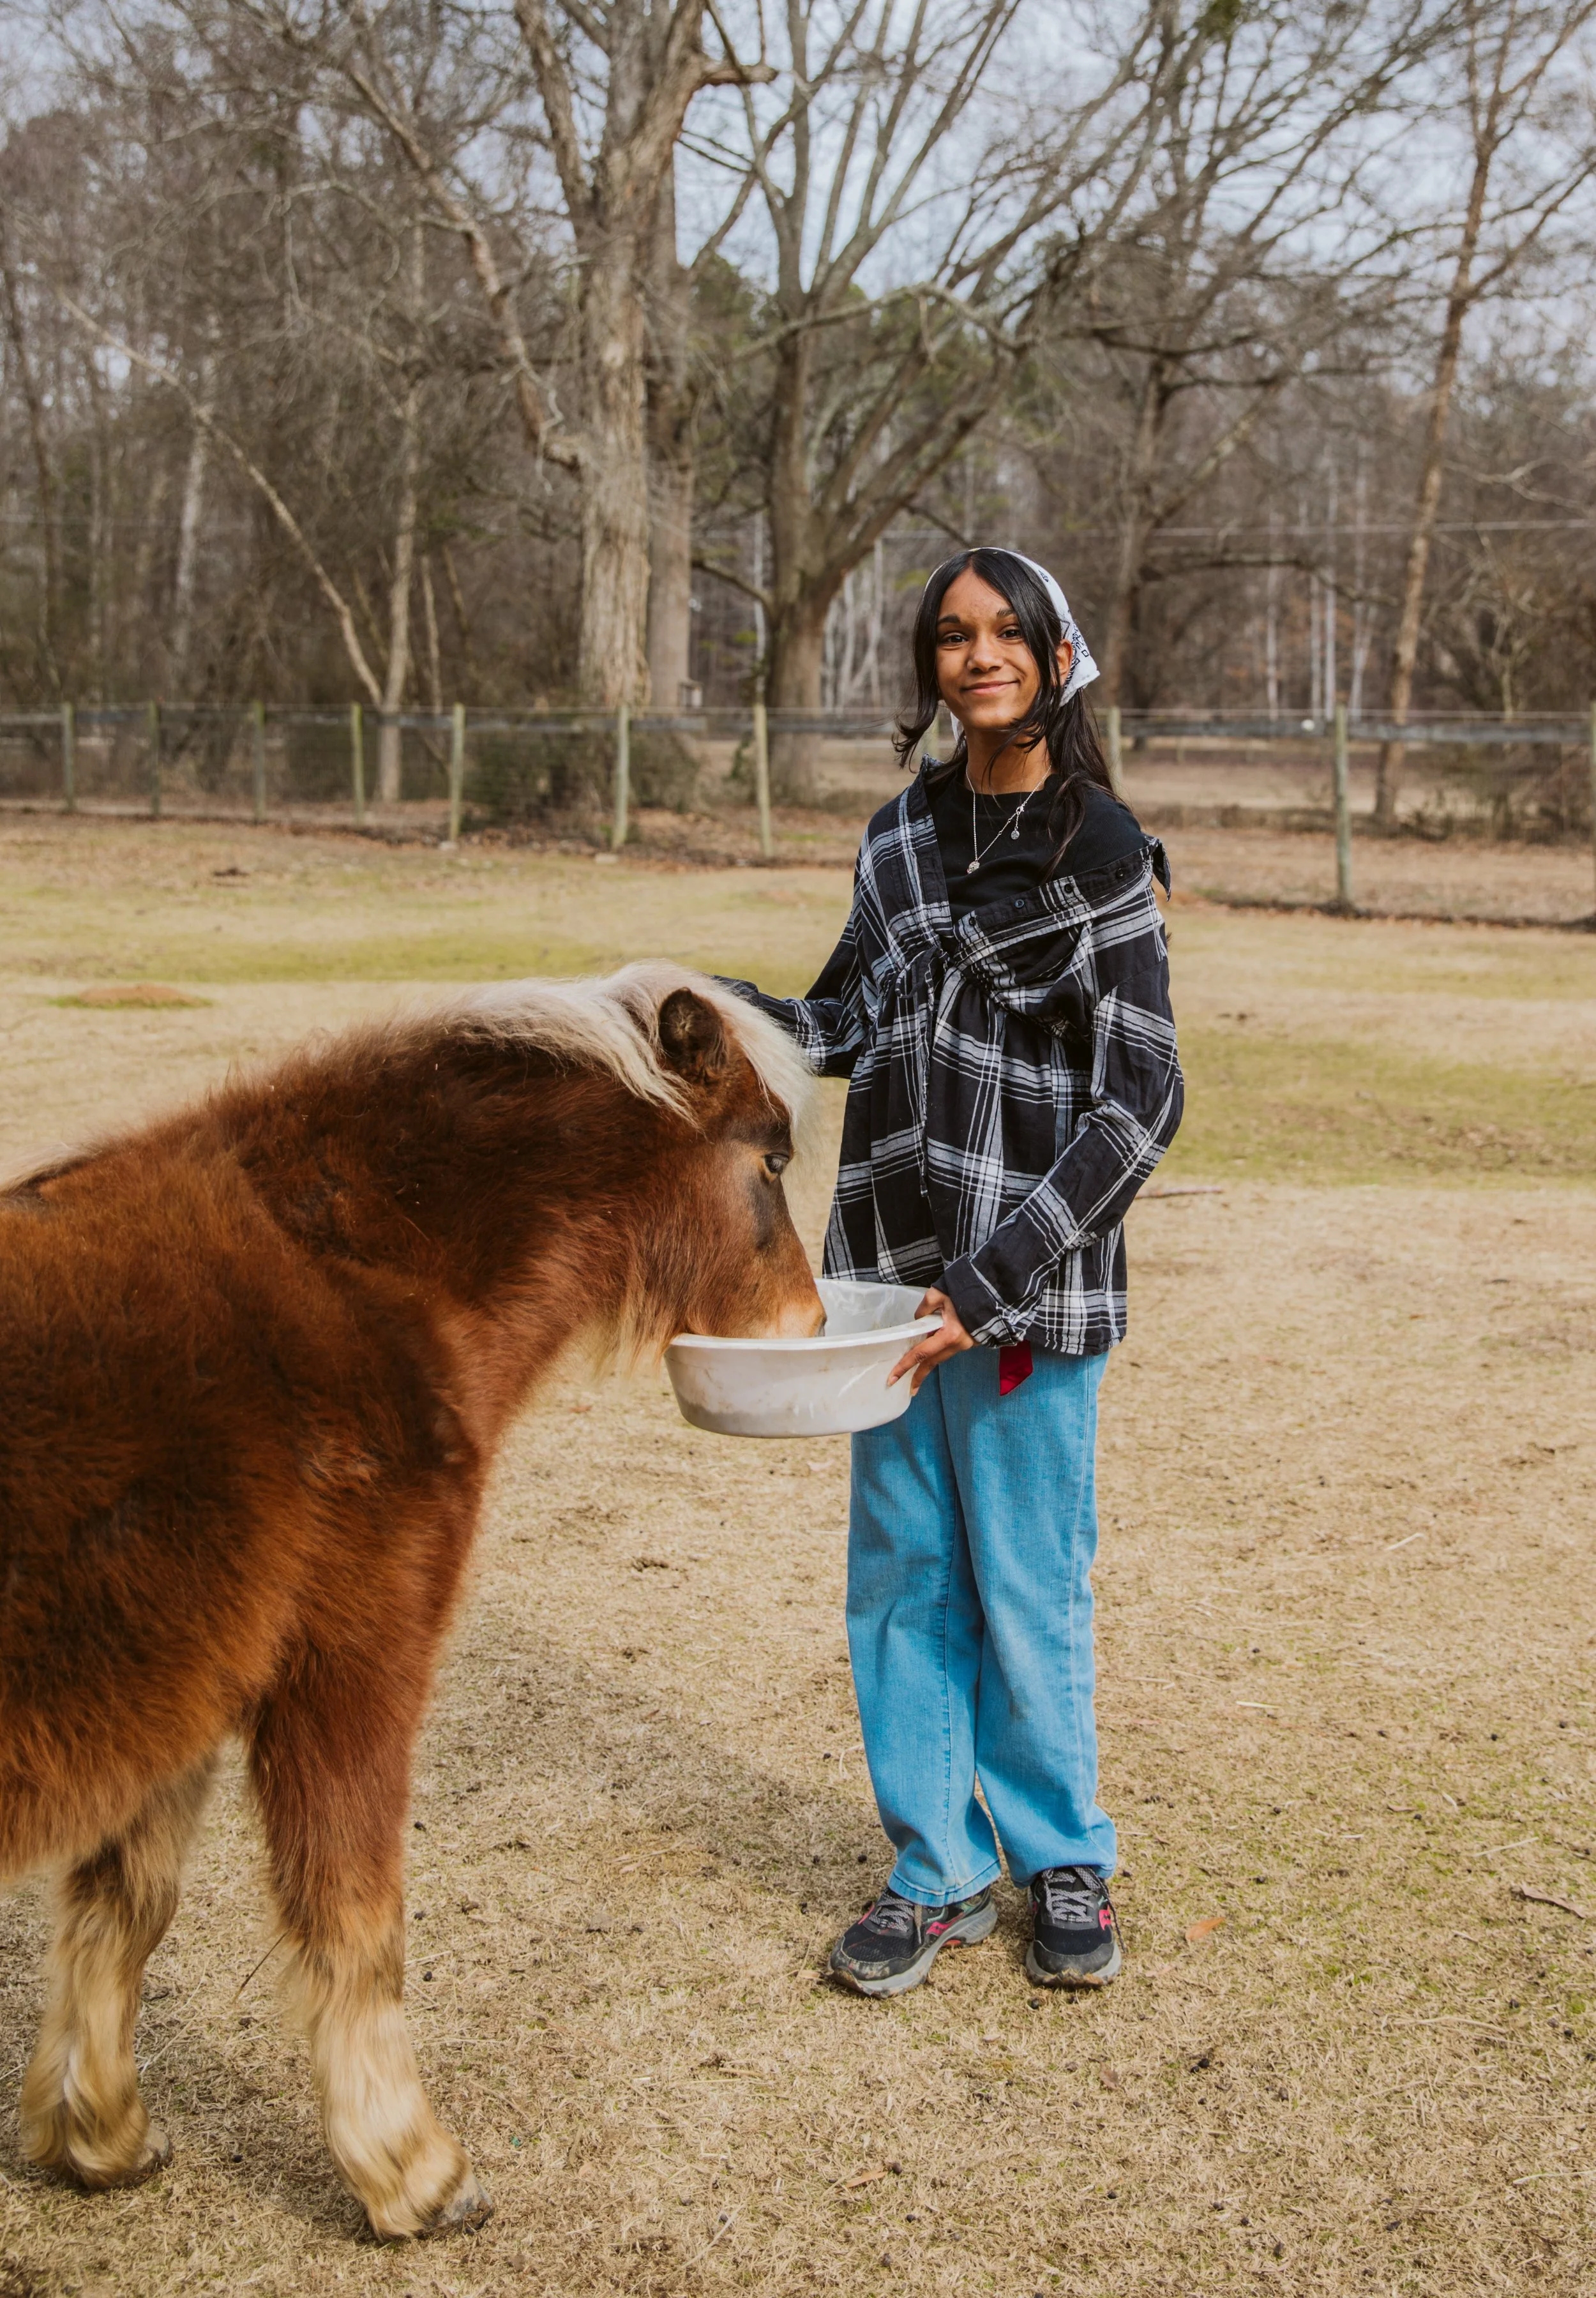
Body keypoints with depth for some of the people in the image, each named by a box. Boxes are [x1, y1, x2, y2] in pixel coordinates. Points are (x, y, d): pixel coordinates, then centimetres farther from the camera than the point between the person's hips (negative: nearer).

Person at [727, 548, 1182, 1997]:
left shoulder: (1102, 855, -8)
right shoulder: (902, 837, 10)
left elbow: (1139, 1102, -11)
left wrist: (998, 1277, -18)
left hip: (1031, 1283, -5)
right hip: (892, 1264, 5)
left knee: (1028, 1584, 3)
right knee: (901, 1573, 10)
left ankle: (1065, 1862, 24)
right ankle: (937, 1872, 24)